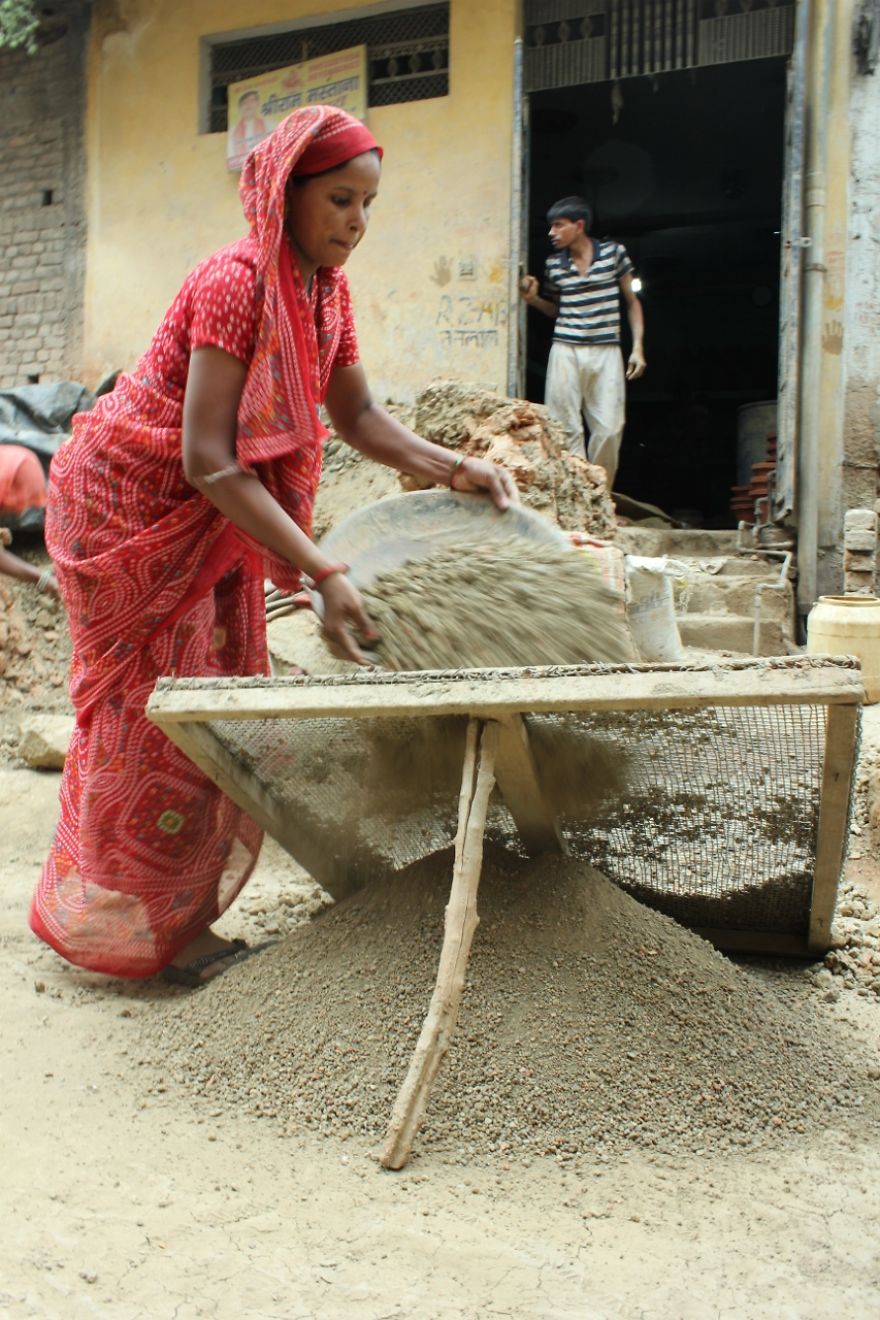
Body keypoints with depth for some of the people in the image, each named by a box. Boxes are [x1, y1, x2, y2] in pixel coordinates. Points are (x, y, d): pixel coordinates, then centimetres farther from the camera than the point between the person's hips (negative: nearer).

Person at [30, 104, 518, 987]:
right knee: (154, 711, 0)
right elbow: (207, 459, -33)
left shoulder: (327, 288, -1)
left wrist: (450, 468, -17)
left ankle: (179, 912, 25)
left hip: (208, 515, 8)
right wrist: (322, 574, -38)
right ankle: (142, 928, 16)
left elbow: (355, 415, 1)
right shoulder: (236, 282, -27)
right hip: (128, 503, -8)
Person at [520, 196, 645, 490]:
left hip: (606, 353, -1)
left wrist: (638, 347, 2)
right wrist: (534, 299, 2)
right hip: (566, 352, 1)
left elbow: (632, 302, 10)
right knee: (567, 429, -4)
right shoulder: (553, 264, 8)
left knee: (609, 430, -6)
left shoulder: (614, 252, 3)